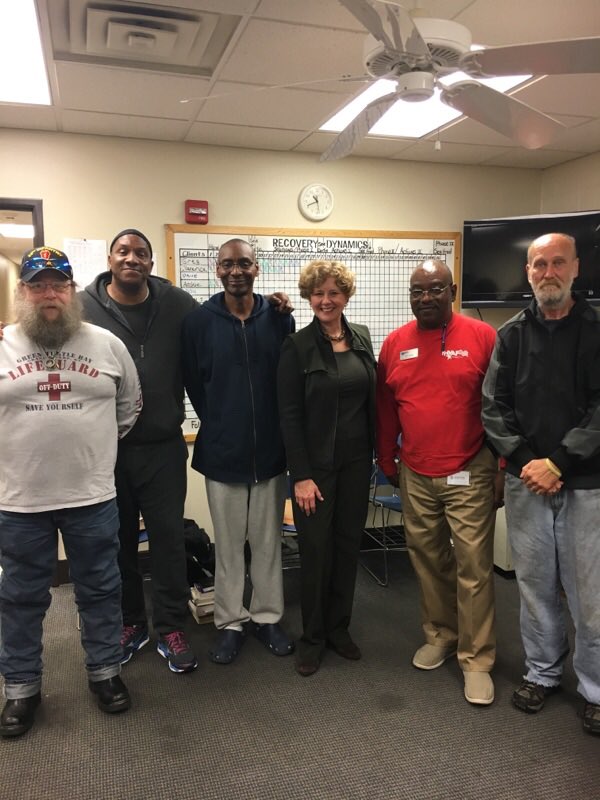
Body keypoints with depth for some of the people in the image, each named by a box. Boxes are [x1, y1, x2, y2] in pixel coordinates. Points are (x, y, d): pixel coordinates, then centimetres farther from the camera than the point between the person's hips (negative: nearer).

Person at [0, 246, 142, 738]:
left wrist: (102, 446, 9)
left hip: (93, 498, 1)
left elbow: (131, 404, 12)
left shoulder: (107, 344, 1)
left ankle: (106, 671, 33)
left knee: (100, 590, 14)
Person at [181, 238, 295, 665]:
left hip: (270, 450, 1)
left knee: (268, 540, 13)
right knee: (228, 544, 11)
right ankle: (231, 621, 26)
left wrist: (271, 429, 1)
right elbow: (194, 383, 1)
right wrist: (219, 426, 3)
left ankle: (268, 617, 29)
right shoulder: (199, 321, -3)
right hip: (222, 452, -1)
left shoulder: (280, 319, -1)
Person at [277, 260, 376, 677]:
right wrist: (301, 475, -14)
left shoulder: (362, 337, 5)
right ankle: (312, 637, 23)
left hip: (356, 461, 5)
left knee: (349, 544, 12)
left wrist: (375, 453, 9)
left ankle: (339, 627, 30)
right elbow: (289, 414, -10)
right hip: (316, 464, -4)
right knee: (316, 549, 4)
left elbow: (371, 399, 11)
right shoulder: (297, 345, -8)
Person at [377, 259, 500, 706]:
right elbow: (386, 408, 10)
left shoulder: (482, 337, -6)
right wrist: (387, 461, 12)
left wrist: (504, 462, -4)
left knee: (473, 567, 2)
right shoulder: (395, 343, 4)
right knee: (428, 561, 16)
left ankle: (477, 659, 17)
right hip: (415, 477, 4)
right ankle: (440, 636, 35)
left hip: (469, 474, -3)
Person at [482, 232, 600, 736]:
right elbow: (494, 406, 2)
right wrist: (524, 460, -10)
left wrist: (559, 462, -15)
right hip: (526, 482, 3)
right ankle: (542, 672, 31)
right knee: (535, 584, 13)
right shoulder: (511, 334, 7)